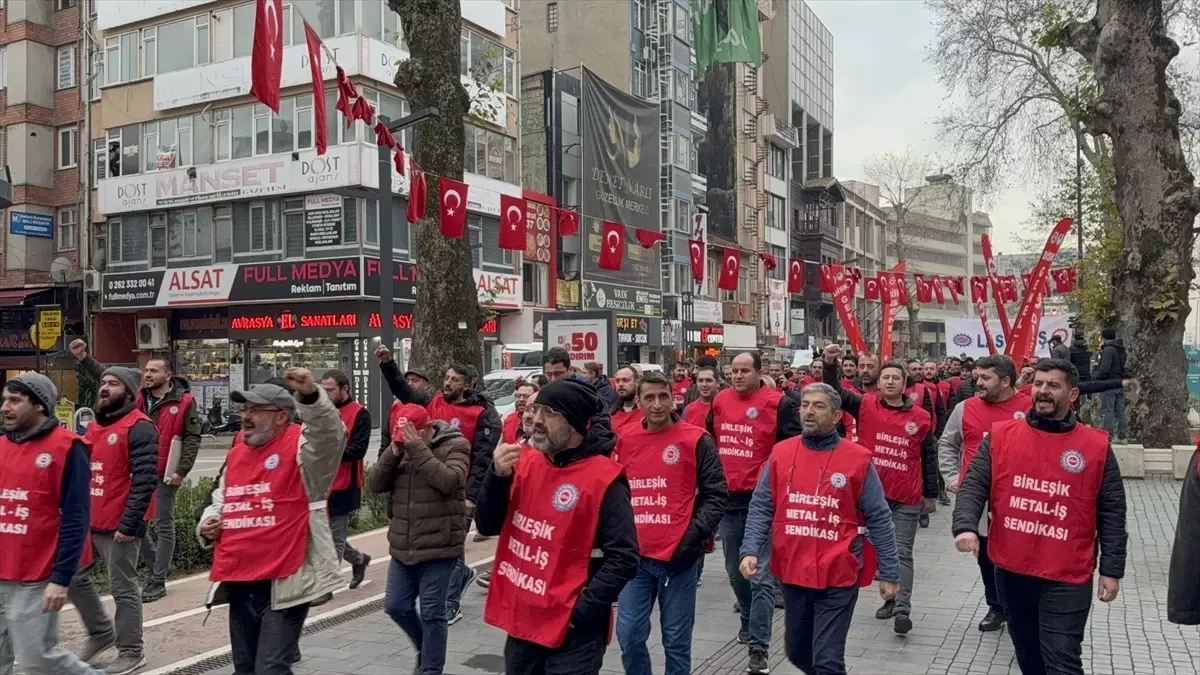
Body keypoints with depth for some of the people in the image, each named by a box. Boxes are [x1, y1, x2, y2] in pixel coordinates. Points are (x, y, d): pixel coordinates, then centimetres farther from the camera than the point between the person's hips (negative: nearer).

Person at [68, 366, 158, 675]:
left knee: (123, 589, 1)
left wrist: (128, 524, -23)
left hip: (119, 525, -9)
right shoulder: (94, 426, 14)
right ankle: (101, 632, 34)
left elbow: (145, 480, -20)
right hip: (87, 520, 9)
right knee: (73, 577, 15)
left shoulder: (139, 428, -14)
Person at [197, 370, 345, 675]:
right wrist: (207, 525, 8)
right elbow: (220, 500, 28)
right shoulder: (236, 453, 13)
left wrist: (310, 396, -47)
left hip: (284, 582, -8)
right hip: (239, 581, 8)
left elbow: (329, 435, -32)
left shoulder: (300, 446, -9)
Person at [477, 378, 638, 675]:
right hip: (520, 623, 6)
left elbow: (624, 559, -17)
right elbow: (487, 526, 5)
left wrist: (580, 612, -19)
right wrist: (497, 476, -11)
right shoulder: (526, 464, 3)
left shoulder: (604, 479, -15)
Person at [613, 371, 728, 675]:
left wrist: (694, 537, -12)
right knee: (629, 634, 4)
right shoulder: (625, 440, 6)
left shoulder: (697, 440, -3)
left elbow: (716, 495, -3)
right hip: (636, 556, 3)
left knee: (676, 641, 6)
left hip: (679, 556, -3)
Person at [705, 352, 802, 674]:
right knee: (736, 572, 19)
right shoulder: (720, 401, 6)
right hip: (727, 498, 6)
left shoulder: (778, 404, -9)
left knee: (761, 577, -6)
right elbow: (707, 441, 22)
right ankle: (749, 620, 43)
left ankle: (759, 648, -1)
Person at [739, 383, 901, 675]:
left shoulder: (858, 458, -7)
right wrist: (751, 550, -11)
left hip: (837, 577, -4)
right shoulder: (781, 453, 0)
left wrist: (889, 572, -2)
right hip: (792, 573, 4)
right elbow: (761, 507, 2)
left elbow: (878, 519, -3)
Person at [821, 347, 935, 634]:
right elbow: (836, 393, -12)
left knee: (902, 553, 0)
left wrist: (931, 494, 10)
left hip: (907, 498, -1)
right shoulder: (866, 405, -1)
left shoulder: (921, 416, 0)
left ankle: (903, 609, -3)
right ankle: (890, 598, 28)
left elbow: (929, 457, 7)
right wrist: (831, 364, -30)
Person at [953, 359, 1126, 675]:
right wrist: (966, 526, -21)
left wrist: (1111, 569, 0)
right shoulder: (1000, 435, 0)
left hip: (1066, 578, -2)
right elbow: (973, 486, -3)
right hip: (1011, 571, 3)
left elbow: (1111, 513, 2)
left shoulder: (1097, 446, -2)